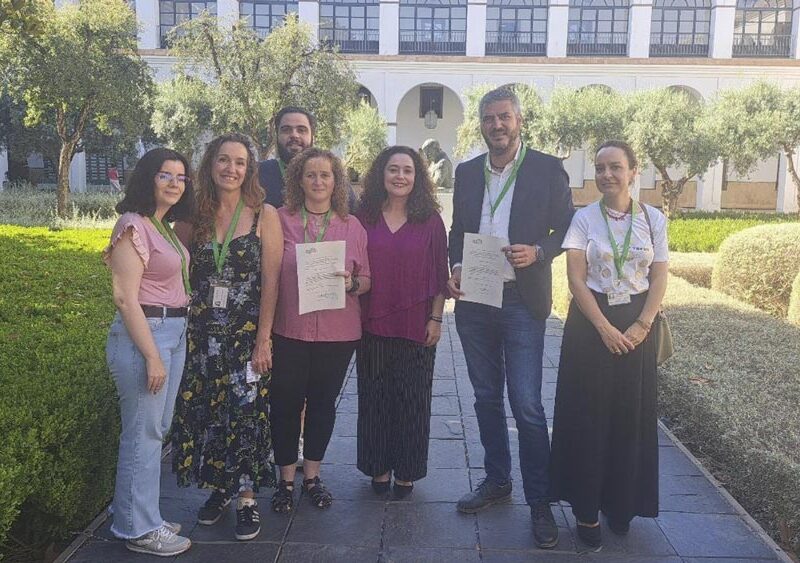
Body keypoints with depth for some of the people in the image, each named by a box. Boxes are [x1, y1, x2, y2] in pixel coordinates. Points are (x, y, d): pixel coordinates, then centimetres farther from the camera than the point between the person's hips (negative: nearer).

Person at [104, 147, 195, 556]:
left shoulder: (165, 227, 13)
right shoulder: (134, 225, -13)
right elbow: (125, 297, -17)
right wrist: (152, 356, -19)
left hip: (174, 332, 9)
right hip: (144, 333, -9)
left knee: (157, 429, 16)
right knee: (143, 433, 0)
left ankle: (140, 514, 31)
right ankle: (139, 529, 14)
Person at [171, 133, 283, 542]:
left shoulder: (264, 216, -5)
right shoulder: (194, 216, 4)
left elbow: (271, 282, -8)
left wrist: (263, 339, -12)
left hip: (247, 333, -3)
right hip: (202, 333, 3)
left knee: (246, 413, 3)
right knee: (205, 412, 10)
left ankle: (247, 499, 18)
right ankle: (217, 488, 29)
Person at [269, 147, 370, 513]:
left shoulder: (352, 226, 5)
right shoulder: (281, 220, 0)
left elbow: (367, 279, 9)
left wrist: (351, 283, -13)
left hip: (338, 332, 2)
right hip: (289, 329, -1)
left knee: (323, 402, 13)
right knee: (286, 403, 5)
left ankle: (312, 475, 31)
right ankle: (286, 479, 24)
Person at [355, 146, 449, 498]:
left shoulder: (430, 221, 0)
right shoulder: (364, 218, 3)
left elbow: (440, 274, 1)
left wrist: (436, 318, -3)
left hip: (416, 326, -1)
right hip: (373, 324, 1)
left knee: (412, 399, 7)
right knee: (374, 398, 10)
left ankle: (406, 470, 23)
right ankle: (379, 467, 26)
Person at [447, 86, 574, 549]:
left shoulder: (548, 169, -2)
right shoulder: (467, 173, 10)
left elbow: (566, 230, 1)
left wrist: (537, 253, -18)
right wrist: (456, 267, -3)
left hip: (522, 303, -4)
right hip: (473, 301, 5)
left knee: (527, 405, -4)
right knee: (487, 398, 14)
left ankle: (540, 502, 11)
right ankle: (497, 480, 30)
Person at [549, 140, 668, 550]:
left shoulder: (653, 219, 2)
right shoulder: (584, 218, -3)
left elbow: (659, 279, 3)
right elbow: (576, 278, -7)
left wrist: (641, 326, -9)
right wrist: (605, 327, -15)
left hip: (636, 326, 2)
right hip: (591, 323, -2)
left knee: (630, 416, 8)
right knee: (588, 415, 1)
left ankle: (622, 504, 25)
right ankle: (586, 508, 13)